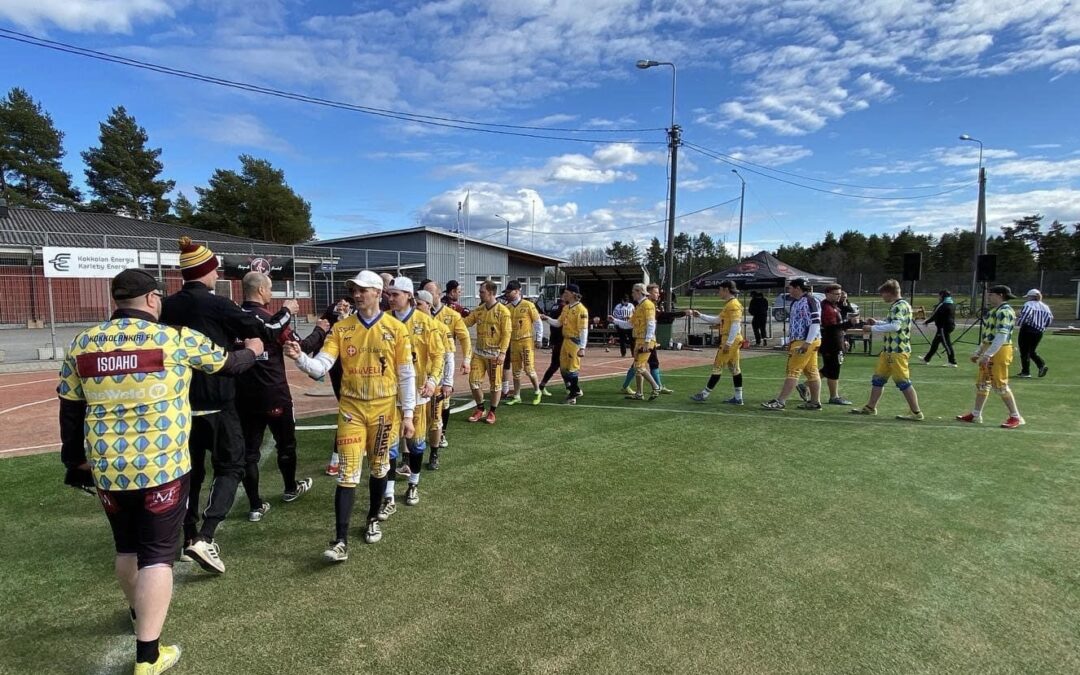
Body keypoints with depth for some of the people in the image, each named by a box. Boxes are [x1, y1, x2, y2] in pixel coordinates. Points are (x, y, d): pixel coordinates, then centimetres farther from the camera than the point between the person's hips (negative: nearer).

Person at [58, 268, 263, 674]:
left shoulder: (81, 345, 3)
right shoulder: (176, 339, -9)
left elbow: (70, 412, 10)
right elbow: (229, 363, 6)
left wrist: (76, 460, 23)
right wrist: (251, 351, 28)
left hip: (107, 468, 5)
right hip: (162, 467, -5)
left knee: (127, 545, 24)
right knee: (157, 552, 3)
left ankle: (140, 612, 48)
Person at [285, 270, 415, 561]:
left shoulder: (396, 329, -5)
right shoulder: (341, 328, -1)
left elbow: (406, 374, -3)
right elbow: (321, 366, -8)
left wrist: (407, 414, -4)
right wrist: (300, 358, -29)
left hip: (384, 408, 0)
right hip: (351, 408, 0)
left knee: (379, 467, 15)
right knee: (348, 472, -2)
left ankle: (373, 520, 37)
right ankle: (341, 540, 3)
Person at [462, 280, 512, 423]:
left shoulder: (503, 311, -11)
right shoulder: (479, 309, 7)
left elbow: (506, 333, -13)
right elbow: (466, 321, 7)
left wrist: (503, 352, -18)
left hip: (494, 353, -6)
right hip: (479, 352, 6)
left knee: (495, 383, 5)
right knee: (474, 381, 5)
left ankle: (492, 412, 21)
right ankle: (480, 409, 23)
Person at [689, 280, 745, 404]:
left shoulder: (733, 304, -14)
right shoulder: (728, 304, 17)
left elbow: (736, 325, -21)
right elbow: (717, 320, 25)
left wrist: (728, 343, -24)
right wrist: (700, 316, 22)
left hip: (730, 341, -10)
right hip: (731, 341, 10)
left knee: (717, 367, -4)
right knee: (734, 368, 10)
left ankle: (704, 394, 2)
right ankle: (738, 398, 15)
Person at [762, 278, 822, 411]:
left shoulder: (809, 301, -13)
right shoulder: (797, 302, 17)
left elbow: (815, 322, -19)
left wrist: (807, 342, -23)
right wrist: (791, 342, 20)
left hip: (806, 342, -10)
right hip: (798, 341, 10)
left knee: (793, 371, -10)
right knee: (811, 372, 12)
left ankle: (780, 401, -10)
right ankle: (815, 402, 17)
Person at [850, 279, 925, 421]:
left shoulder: (901, 306, -15)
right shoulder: (895, 306, 15)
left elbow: (895, 326, -27)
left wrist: (872, 329, -23)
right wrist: (876, 322, 15)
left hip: (898, 351, -10)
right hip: (888, 350, 10)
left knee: (903, 382, -4)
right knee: (878, 378, 15)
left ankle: (917, 413, 4)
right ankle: (870, 407, 25)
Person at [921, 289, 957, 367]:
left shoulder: (942, 305, -17)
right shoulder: (952, 304, 10)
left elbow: (934, 315, -12)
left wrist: (926, 322, 1)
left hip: (943, 327, -10)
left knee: (947, 344, -5)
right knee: (935, 343, 16)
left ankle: (952, 362, -2)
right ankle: (926, 359, 25)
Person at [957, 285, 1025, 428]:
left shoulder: (1004, 311, -15)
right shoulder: (994, 311, 16)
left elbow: (1002, 336, -25)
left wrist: (988, 355, -29)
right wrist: (978, 352, 21)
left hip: (999, 352, -10)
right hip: (989, 352, 10)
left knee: (1000, 385, -6)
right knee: (982, 383, 13)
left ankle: (1016, 417, 5)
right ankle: (976, 415, 21)